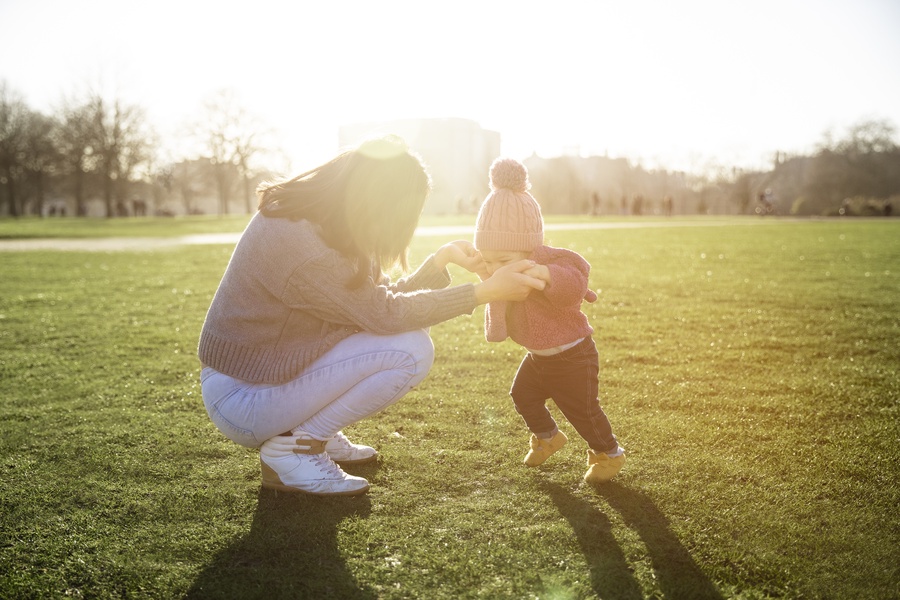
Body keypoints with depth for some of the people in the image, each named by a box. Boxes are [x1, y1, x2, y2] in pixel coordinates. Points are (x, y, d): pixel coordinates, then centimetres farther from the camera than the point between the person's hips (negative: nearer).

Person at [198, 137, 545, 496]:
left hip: (264, 369, 9)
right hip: (243, 403, -9)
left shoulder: (305, 217, 0)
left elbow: (379, 298, 5)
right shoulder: (303, 247, -29)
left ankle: (315, 434, 10)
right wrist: (488, 291, -16)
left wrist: (441, 259, 0)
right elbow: (388, 313, -20)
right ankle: (289, 450, -8)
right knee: (411, 349, -18)